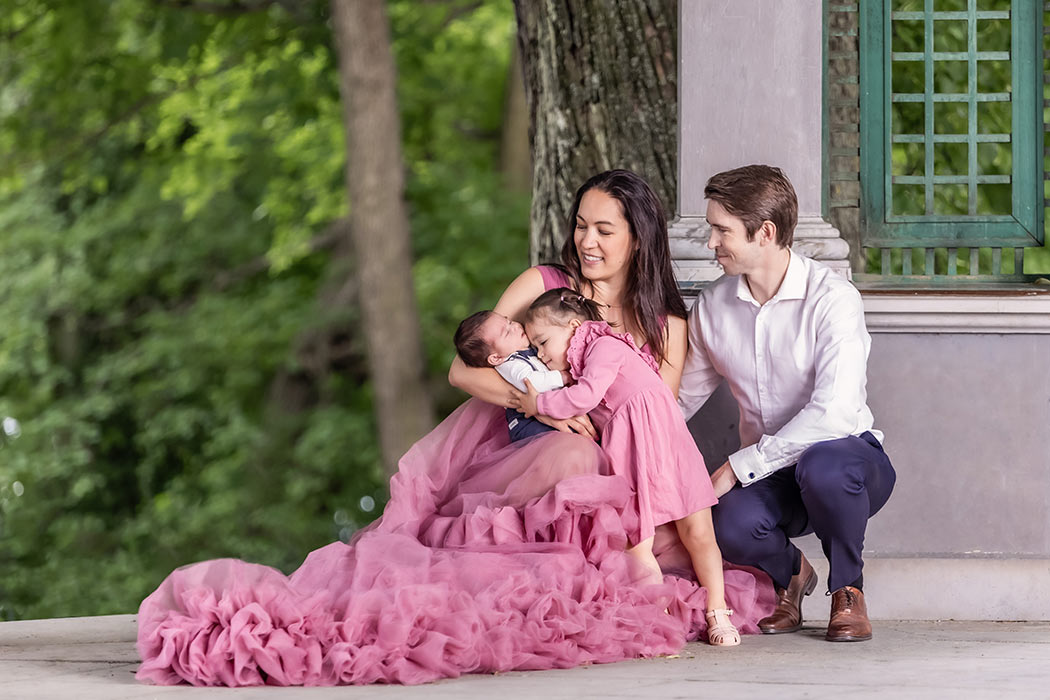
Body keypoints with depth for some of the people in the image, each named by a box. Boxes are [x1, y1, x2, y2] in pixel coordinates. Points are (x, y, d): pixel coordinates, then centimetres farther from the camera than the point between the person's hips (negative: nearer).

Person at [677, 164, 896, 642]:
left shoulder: (831, 298, -16)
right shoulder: (713, 308, 2)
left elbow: (833, 412, -27)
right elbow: (681, 400, 17)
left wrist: (739, 467, -27)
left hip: (848, 452, -3)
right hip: (768, 477, 4)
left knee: (822, 464, -41)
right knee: (733, 527, -32)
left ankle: (848, 589, -10)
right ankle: (788, 574, 8)